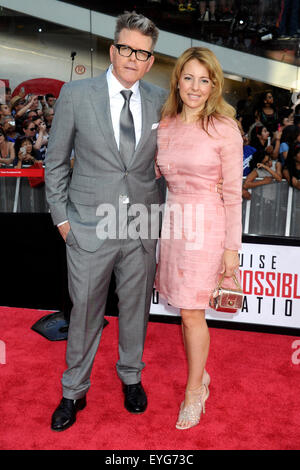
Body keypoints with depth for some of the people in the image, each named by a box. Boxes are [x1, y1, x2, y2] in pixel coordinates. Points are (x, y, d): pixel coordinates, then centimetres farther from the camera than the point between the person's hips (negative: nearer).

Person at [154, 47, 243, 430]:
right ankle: (200, 376, 34)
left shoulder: (224, 128, -7)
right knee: (185, 309, 12)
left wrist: (232, 247, -7)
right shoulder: (165, 125, 8)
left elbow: (233, 193, -7)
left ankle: (193, 392, 21)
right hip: (171, 221, 5)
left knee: (192, 312, 1)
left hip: (205, 225, -5)